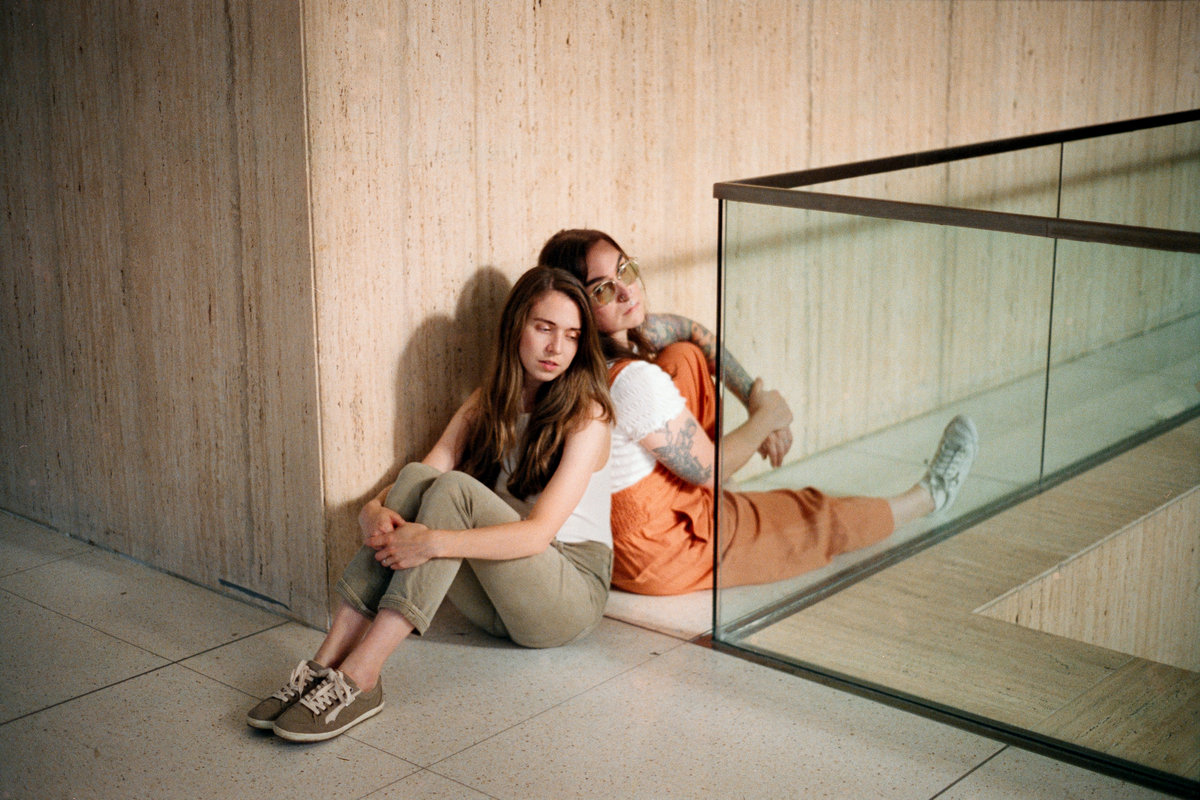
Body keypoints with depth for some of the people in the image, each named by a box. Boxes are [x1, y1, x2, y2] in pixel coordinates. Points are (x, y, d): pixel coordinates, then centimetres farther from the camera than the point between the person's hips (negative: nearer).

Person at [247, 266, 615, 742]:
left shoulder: (586, 413, -9)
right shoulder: (487, 404, 10)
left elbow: (539, 532, -21)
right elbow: (426, 474, -1)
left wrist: (435, 542, -34)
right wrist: (375, 510, -25)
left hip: (571, 592, -5)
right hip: (495, 601, 5)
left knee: (455, 488, -28)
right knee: (416, 477, -20)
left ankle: (359, 677, -37)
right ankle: (328, 661, -29)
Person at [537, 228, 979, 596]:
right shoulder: (636, 380, -34)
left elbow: (689, 331, 12)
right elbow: (708, 470, -20)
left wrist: (752, 394, 9)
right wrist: (764, 419, -3)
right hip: (665, 556, -8)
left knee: (685, 357, 7)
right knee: (816, 516, 13)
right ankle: (927, 497, 43)